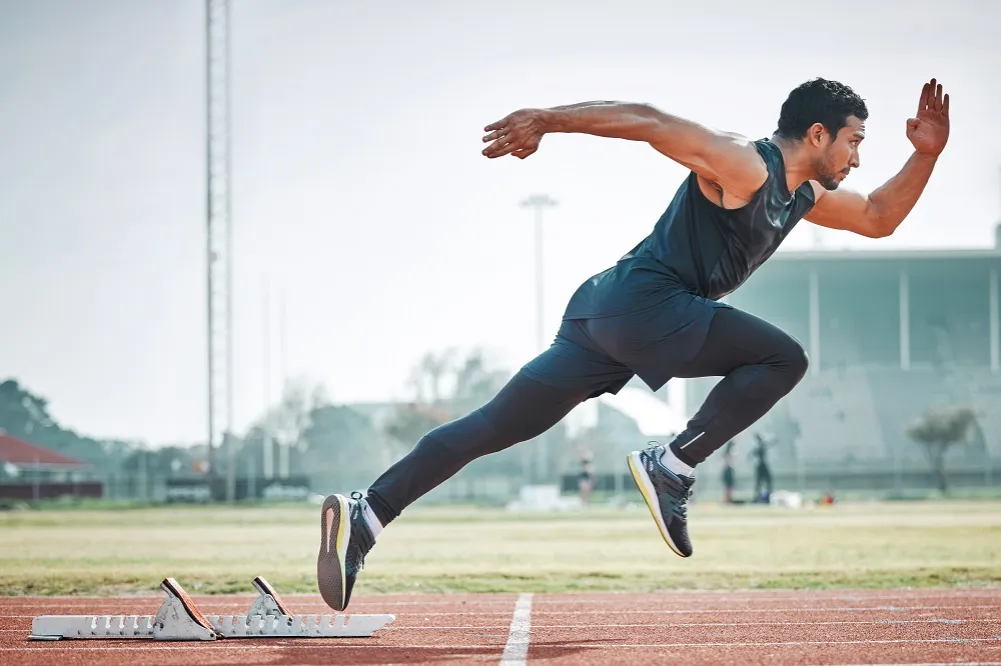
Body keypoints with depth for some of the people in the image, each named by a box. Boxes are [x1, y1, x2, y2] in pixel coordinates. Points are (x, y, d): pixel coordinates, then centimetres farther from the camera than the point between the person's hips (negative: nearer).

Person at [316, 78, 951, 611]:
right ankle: (671, 469, -9)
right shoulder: (743, 165, -9)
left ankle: (364, 515, -1)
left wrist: (926, 155, 17)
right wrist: (546, 119, -21)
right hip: (642, 301, -9)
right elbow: (646, 120, -14)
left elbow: (879, 218, 32)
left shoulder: (806, 196, 20)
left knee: (494, 428, 4)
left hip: (604, 319, 9)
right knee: (784, 359, -6)